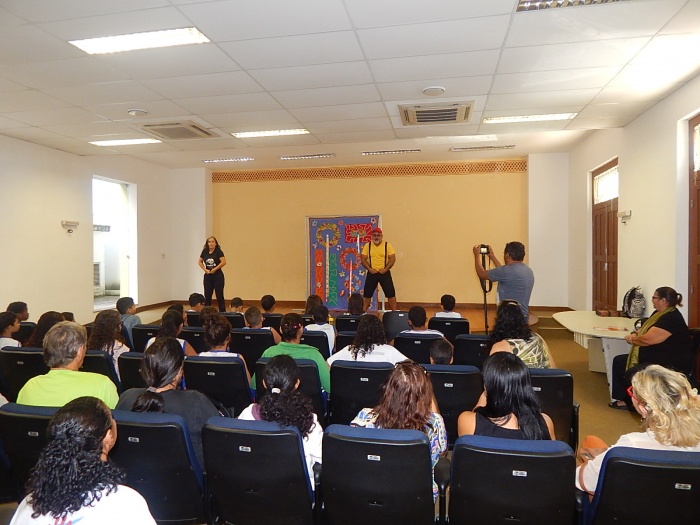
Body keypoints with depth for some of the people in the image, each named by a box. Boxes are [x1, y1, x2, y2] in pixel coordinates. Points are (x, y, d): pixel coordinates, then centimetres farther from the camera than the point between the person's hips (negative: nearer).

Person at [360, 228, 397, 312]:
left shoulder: (387, 245, 0)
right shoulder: (367, 245, 4)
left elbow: (393, 259, -3)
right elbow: (363, 259, 2)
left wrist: (385, 269, -13)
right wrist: (370, 269, -10)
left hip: (384, 273, -1)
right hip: (371, 273, 1)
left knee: (391, 294, -1)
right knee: (367, 294, 6)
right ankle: (363, 311, 18)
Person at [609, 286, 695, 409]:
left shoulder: (672, 319, -23)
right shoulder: (658, 313, 9)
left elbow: (648, 339, -26)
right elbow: (644, 330, 18)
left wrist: (632, 339, -5)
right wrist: (635, 335, -6)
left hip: (673, 365, -11)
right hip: (655, 357, 11)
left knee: (631, 375, -27)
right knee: (619, 361, 8)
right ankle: (624, 399, 10)